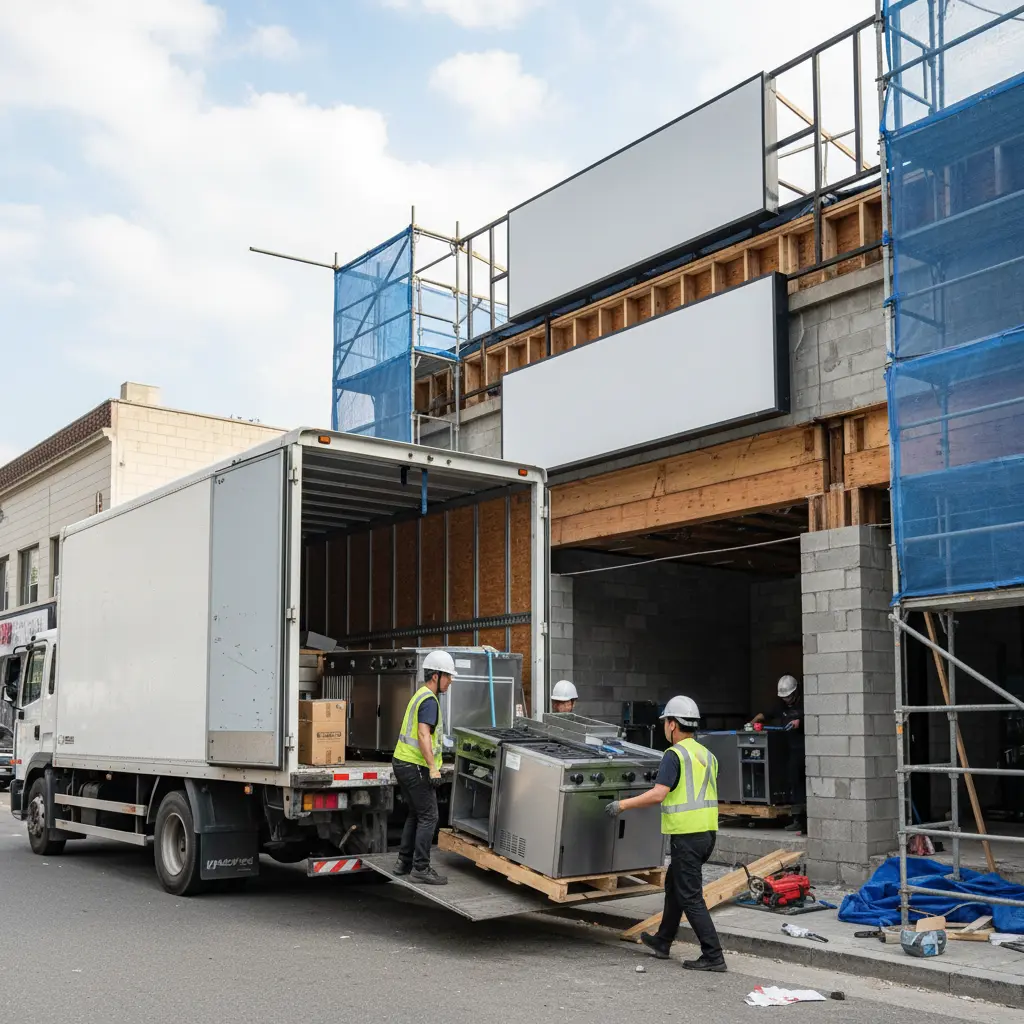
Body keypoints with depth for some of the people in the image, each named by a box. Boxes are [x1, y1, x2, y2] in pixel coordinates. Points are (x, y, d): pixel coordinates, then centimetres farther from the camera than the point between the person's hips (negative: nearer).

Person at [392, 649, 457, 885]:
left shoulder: (419, 695, 17)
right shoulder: (430, 700, -15)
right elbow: (423, 735, -25)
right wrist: (433, 768, -28)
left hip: (402, 761, 10)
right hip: (416, 766, -10)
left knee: (415, 814, 17)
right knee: (428, 817, -5)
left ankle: (404, 862, 22)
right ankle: (420, 868, -4)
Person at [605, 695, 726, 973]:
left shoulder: (675, 754, -13)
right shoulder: (707, 755, 13)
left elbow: (658, 794, -21)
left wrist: (623, 804, -14)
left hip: (686, 835, -9)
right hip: (708, 832, 9)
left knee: (690, 897, -3)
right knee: (674, 884, 22)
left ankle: (713, 956, -4)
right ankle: (662, 942, 34)